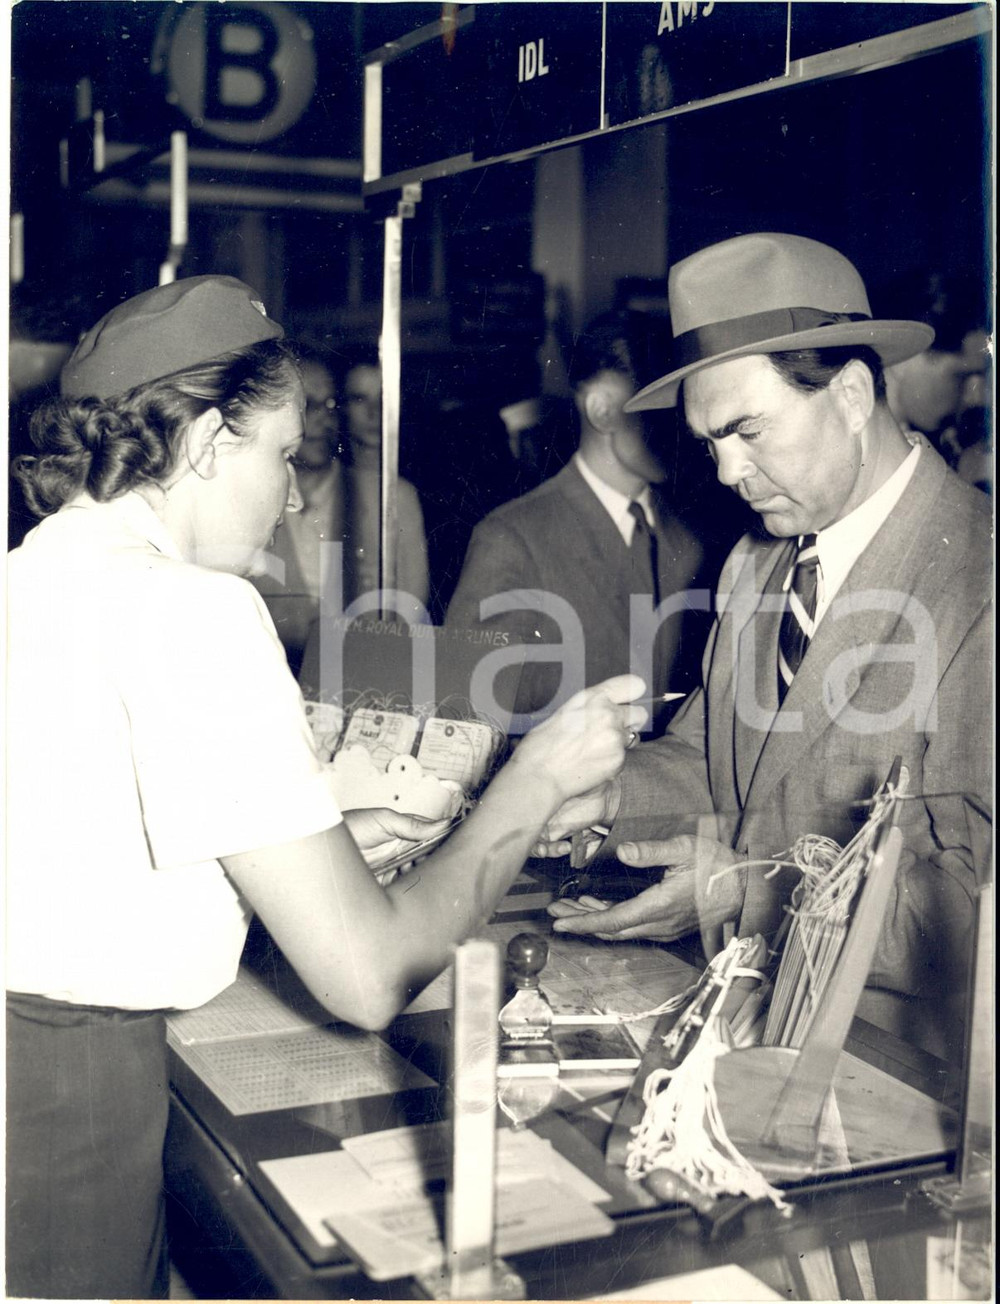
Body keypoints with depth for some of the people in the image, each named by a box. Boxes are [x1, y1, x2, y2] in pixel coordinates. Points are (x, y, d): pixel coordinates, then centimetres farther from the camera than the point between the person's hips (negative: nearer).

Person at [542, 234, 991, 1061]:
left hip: (896, 1060, -6)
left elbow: (972, 896, -19)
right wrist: (611, 797, 0)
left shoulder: (977, 582, -16)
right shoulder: (753, 566, 11)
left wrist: (748, 892, -23)